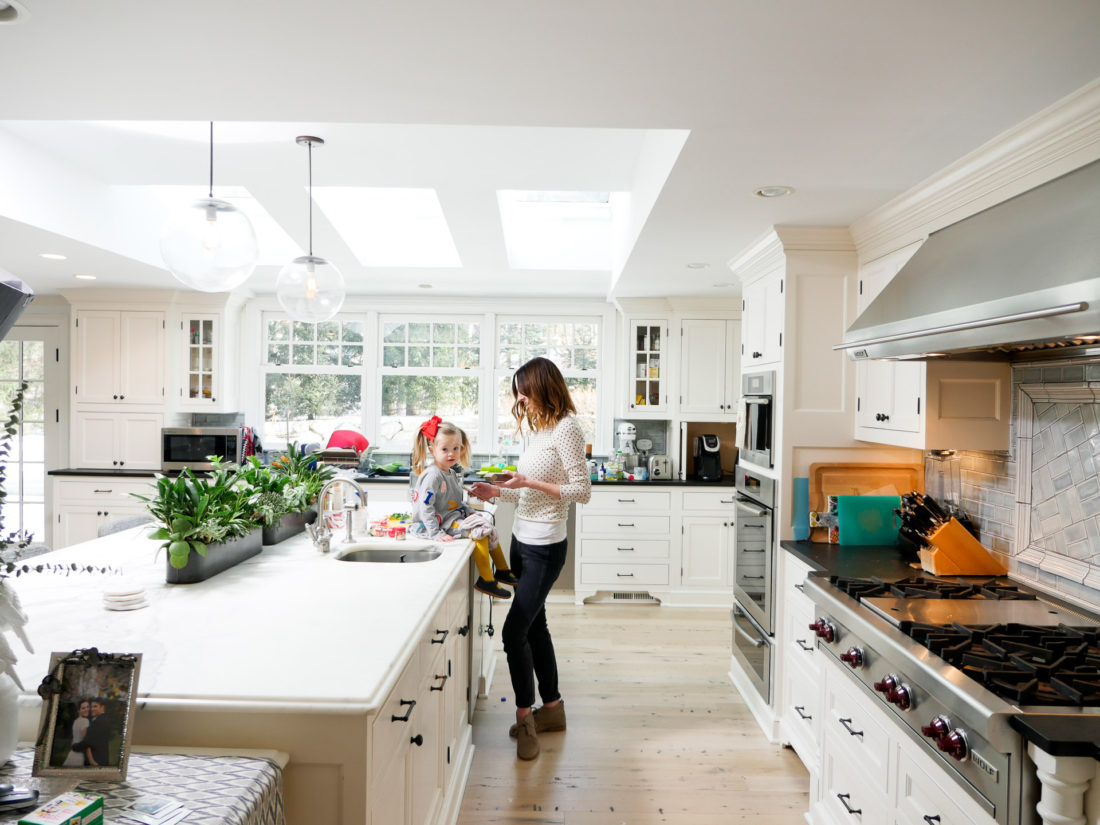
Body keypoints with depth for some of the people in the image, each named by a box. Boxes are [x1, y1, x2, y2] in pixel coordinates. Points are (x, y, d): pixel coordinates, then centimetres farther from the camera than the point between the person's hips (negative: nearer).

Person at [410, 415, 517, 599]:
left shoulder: (451, 473, 10)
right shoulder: (433, 476, -21)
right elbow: (425, 507, -25)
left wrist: (470, 511, 6)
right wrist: (436, 534, -27)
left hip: (455, 516, 10)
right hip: (442, 522, -10)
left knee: (490, 529, 10)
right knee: (479, 533, -20)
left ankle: (502, 571, 20)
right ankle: (485, 580, -13)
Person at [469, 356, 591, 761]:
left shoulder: (566, 428, -13)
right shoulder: (535, 427, 13)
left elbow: (582, 491, -17)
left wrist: (530, 482, -20)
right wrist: (497, 492, 4)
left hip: (545, 547, -9)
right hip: (523, 540, 9)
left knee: (514, 630, -7)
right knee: (534, 625, 16)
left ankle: (525, 716, 11)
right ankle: (552, 707, 31)